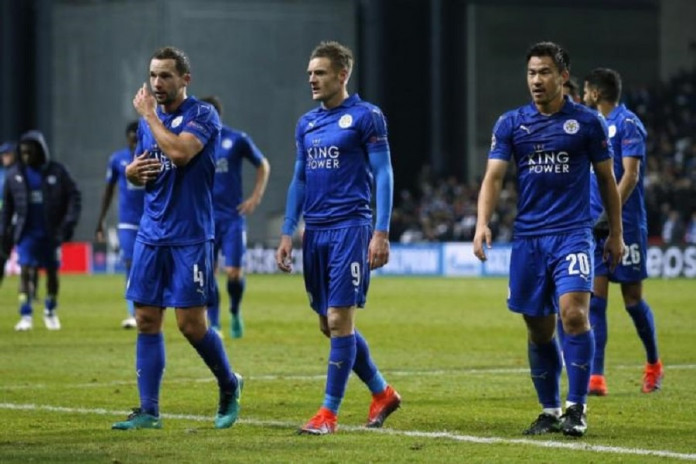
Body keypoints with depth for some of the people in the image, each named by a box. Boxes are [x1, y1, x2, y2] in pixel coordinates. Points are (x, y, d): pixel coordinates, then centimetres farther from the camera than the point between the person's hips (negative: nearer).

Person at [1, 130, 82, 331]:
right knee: (25, 271, -12)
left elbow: (74, 196, -1)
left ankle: (50, 312, 28)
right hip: (27, 233, 0)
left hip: (51, 232, 0)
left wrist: (69, 222, -11)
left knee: (52, 272, 10)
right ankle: (25, 316, -13)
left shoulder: (56, 172, -4)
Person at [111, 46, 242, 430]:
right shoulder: (148, 119, 13)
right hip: (151, 235, 6)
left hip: (190, 237, -6)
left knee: (191, 323, -6)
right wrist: (134, 171, 0)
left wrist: (149, 115, -15)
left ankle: (229, 386, 19)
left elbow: (180, 152, -27)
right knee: (146, 320, 2)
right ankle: (149, 411, 5)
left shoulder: (203, 116, -8)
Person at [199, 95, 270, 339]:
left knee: (234, 273, -7)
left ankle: (235, 313, 21)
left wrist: (255, 197, 1)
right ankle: (213, 325, 5)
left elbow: (263, 166, 9)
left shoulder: (237, 140, -4)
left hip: (232, 216, -1)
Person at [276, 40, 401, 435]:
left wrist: (381, 233, -14)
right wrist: (288, 233, 13)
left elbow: (383, 175, -7)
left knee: (339, 320, -9)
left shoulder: (366, 117, -5)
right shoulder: (307, 124, 14)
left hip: (349, 228, -7)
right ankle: (383, 392, 24)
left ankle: (330, 411, -4)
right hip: (315, 232, 7)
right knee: (329, 323, 9)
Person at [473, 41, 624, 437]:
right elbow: (494, 177, 0)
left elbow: (607, 179, 9)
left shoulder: (587, 122, 2)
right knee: (539, 330, 6)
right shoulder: (511, 124, 6)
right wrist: (483, 223, -16)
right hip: (528, 237, 3)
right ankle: (550, 411, 19)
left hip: (573, 234, -3)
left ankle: (576, 408, -12)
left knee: (573, 312, -20)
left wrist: (616, 234, 10)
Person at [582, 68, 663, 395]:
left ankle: (653, 365, 24)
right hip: (595, 224, 7)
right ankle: (596, 377, -8)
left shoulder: (627, 124, -9)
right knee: (595, 299, -4)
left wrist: (609, 214, -25)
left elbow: (630, 175, -17)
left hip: (626, 224, -7)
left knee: (633, 300, 3)